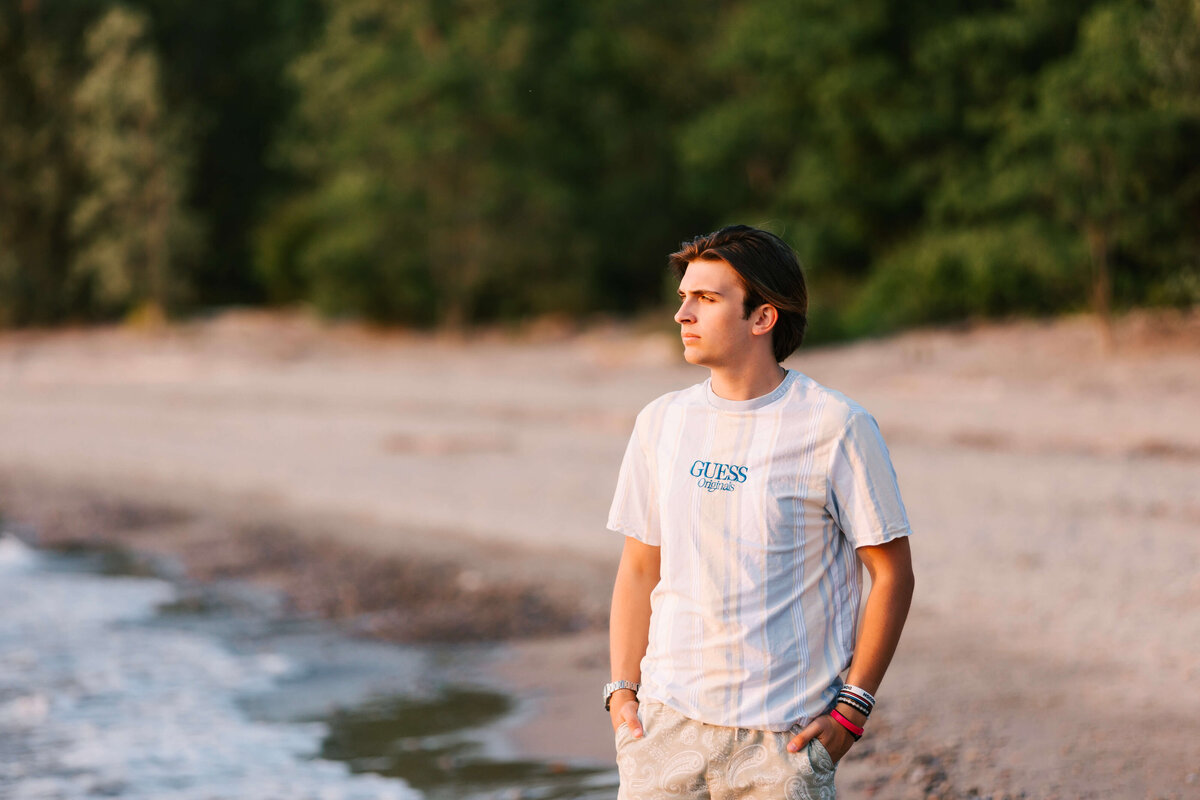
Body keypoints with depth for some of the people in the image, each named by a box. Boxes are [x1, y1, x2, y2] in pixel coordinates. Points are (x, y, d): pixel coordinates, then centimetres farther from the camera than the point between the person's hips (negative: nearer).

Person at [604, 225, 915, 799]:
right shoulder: (661, 422, 8)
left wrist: (851, 709, -7)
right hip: (666, 724, 4)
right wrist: (623, 689, 4)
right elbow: (639, 569, 13)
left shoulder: (837, 428, -6)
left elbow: (892, 572, -3)